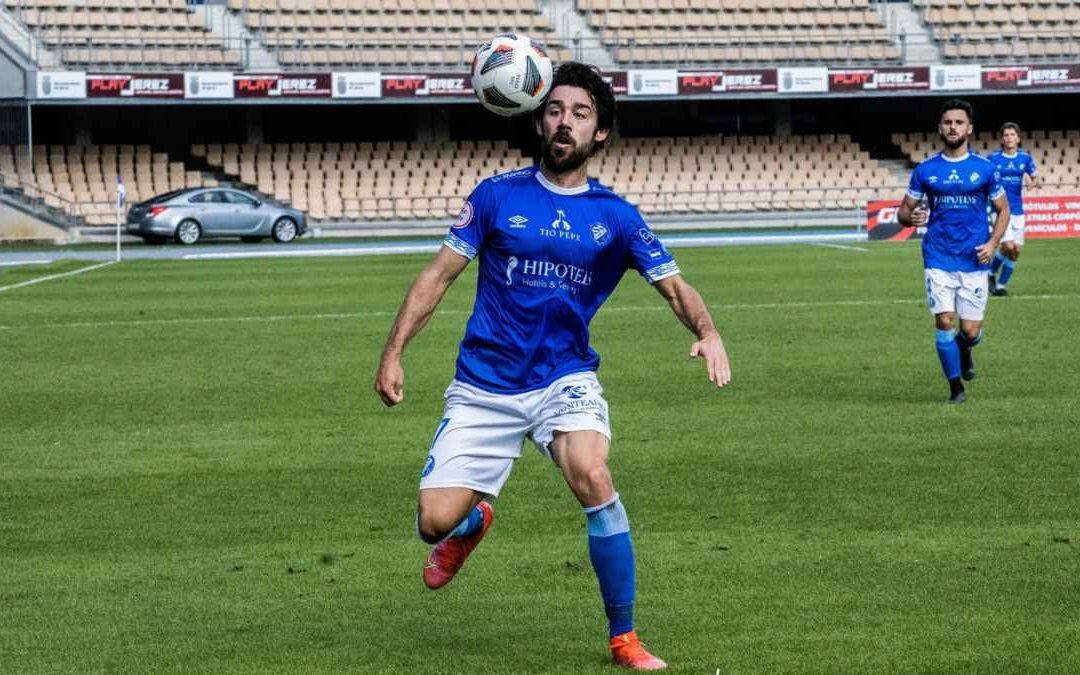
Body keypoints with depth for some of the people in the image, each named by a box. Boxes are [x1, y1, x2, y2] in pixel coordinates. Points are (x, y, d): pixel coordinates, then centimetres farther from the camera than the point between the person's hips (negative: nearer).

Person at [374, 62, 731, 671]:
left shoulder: (616, 216, 3)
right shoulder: (497, 195, 2)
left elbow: (675, 285, 0)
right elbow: (440, 274, 4)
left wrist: (708, 332, -22)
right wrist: (394, 352, -4)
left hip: (566, 379, 0)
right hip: (484, 386, 1)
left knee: (592, 474, -31)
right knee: (435, 522, -9)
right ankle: (474, 521, 35)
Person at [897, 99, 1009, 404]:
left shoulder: (984, 168, 2)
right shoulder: (925, 169, 3)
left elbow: (1003, 210, 10)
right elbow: (904, 210, 7)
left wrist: (992, 243, -6)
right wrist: (910, 218, -17)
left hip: (974, 261, 0)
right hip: (938, 260, 0)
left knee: (970, 330, -1)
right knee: (944, 321, -9)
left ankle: (964, 349, 37)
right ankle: (956, 387, 9)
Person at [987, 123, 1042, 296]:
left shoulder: (1025, 158, 5)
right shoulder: (993, 158, -3)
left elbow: (1038, 180, 6)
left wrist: (1035, 181, -17)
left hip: (1017, 210, 4)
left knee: (1015, 251, 2)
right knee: (1008, 246, -17)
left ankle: (1001, 285, 16)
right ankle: (992, 273, 9)